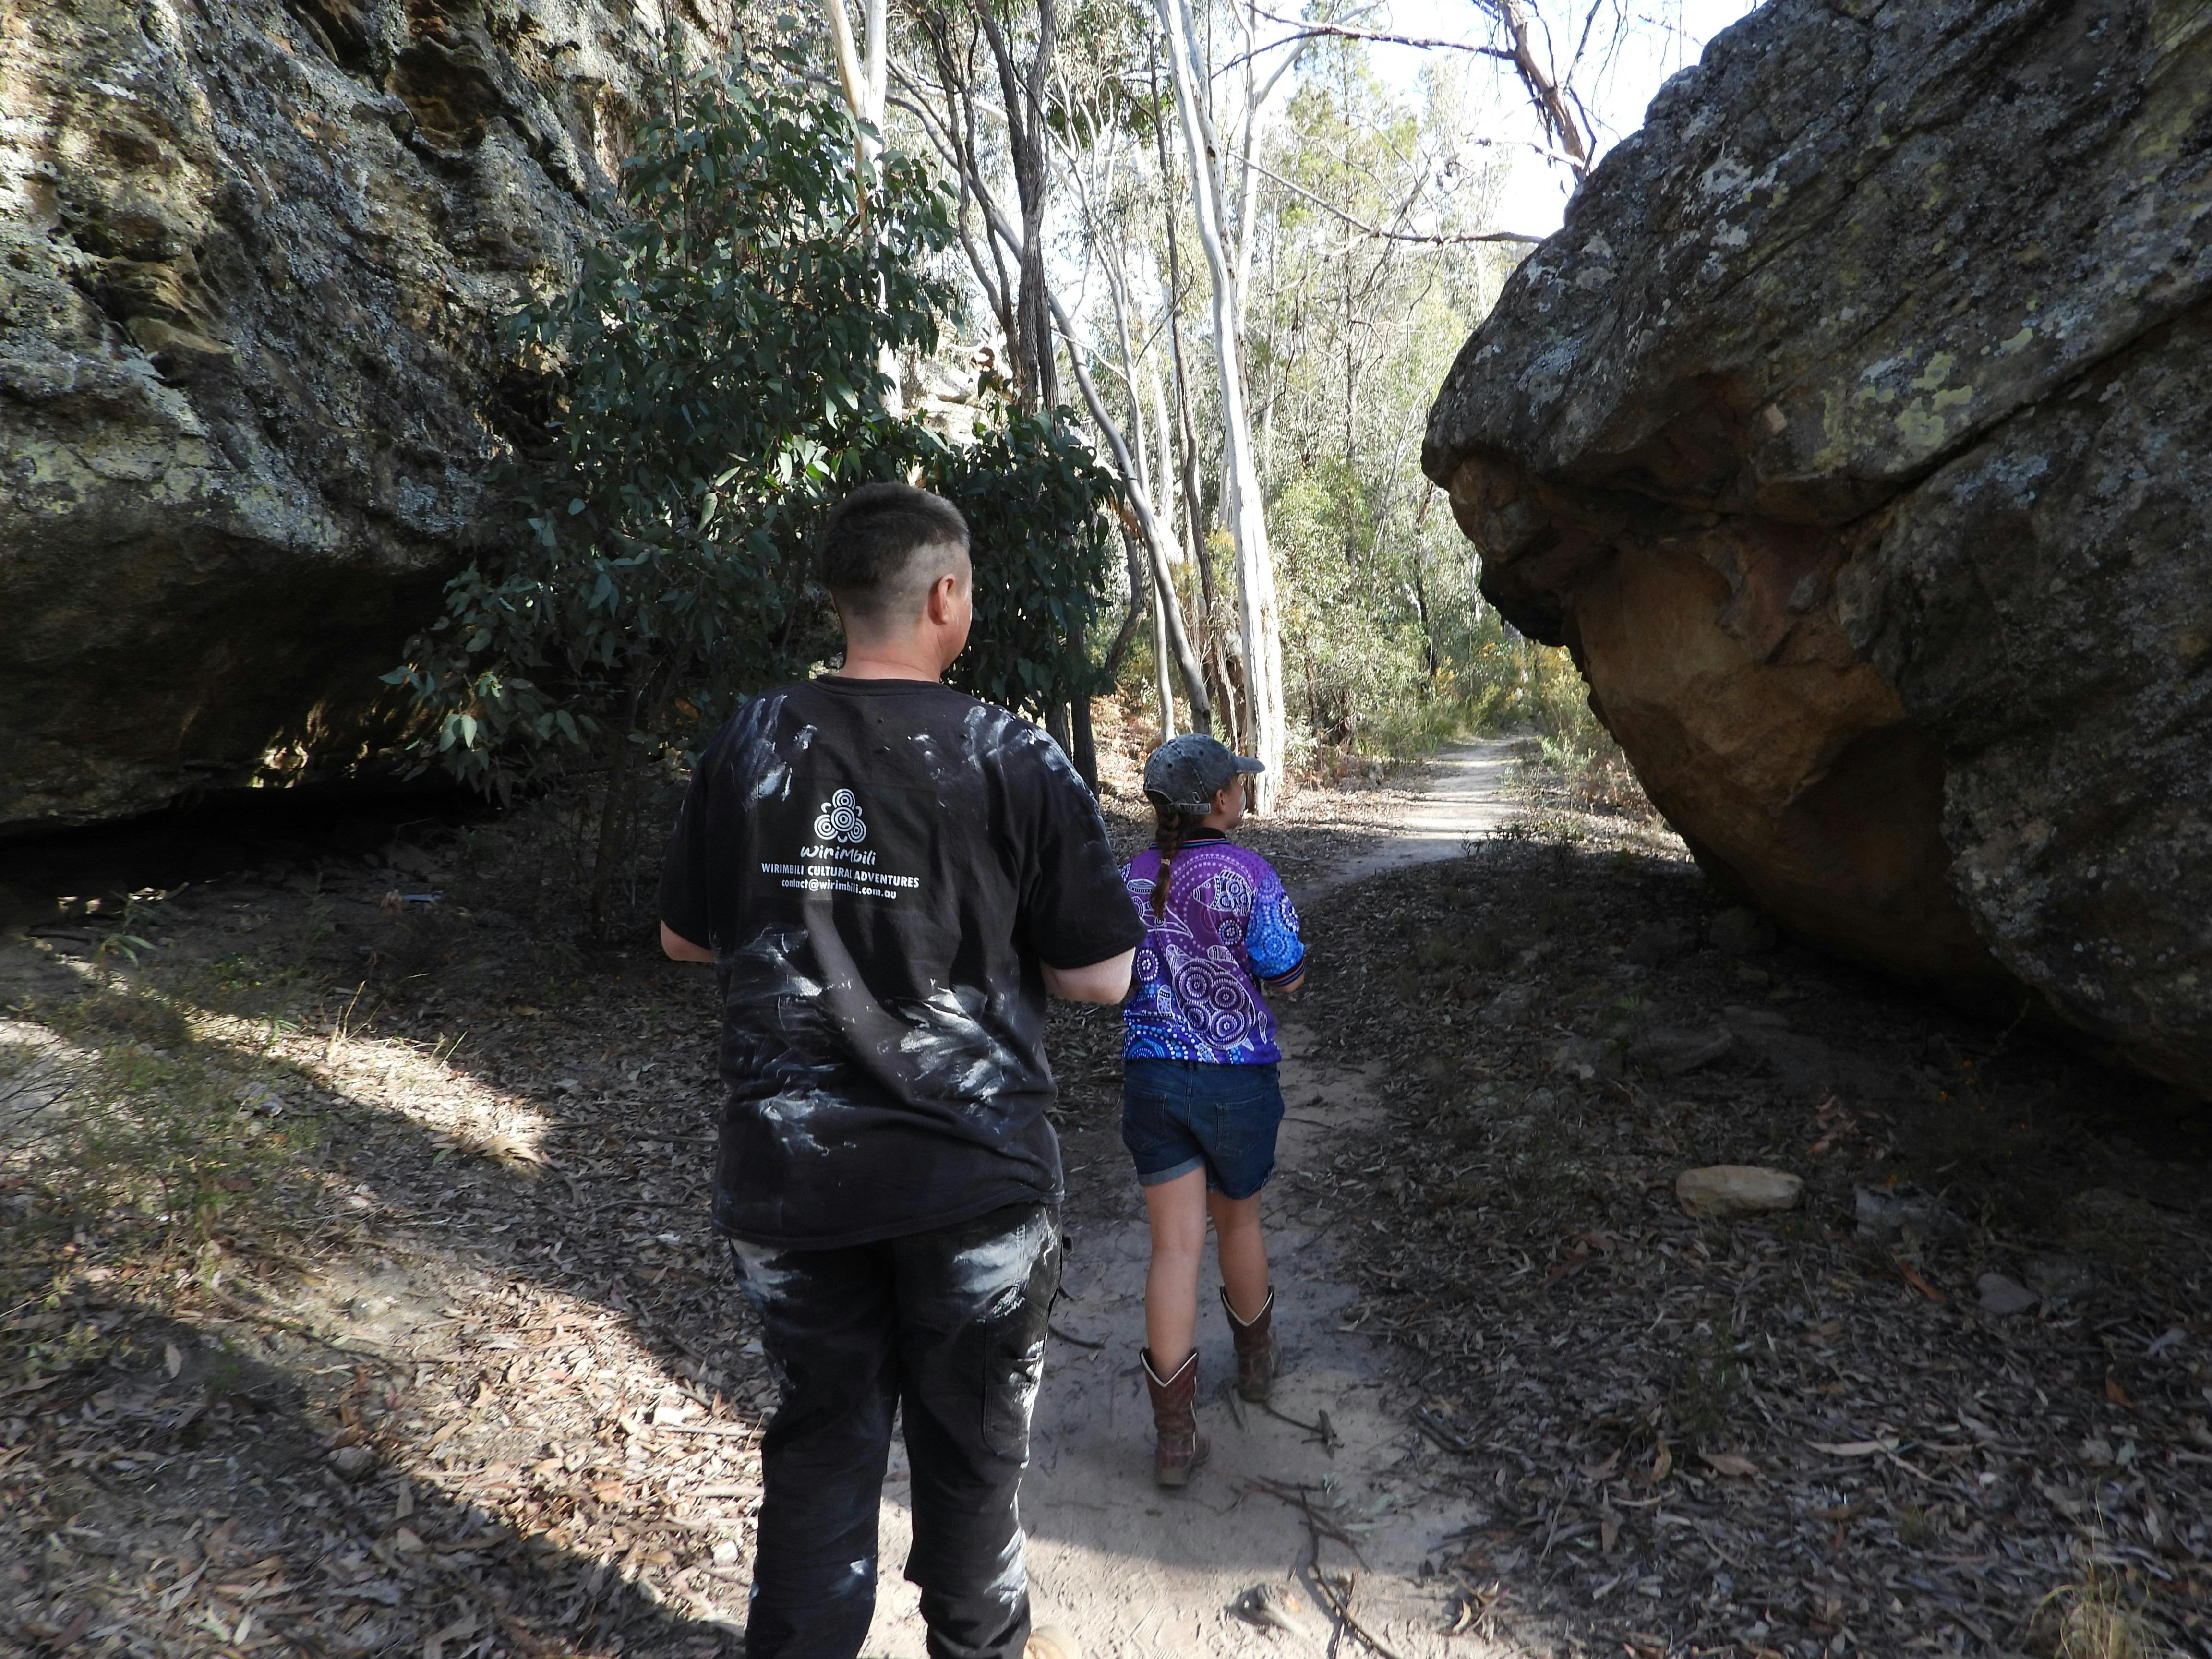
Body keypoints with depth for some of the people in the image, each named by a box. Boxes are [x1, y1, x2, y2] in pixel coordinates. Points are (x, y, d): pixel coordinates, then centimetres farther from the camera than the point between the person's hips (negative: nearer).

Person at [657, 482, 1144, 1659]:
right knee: (971, 1446, 19)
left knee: (818, 1438, 20)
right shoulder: (1016, 762, -14)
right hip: (972, 1176, -2)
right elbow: (1100, 978, -11)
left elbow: (684, 937, 7)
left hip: (787, 1175, 2)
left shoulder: (748, 747, -4)